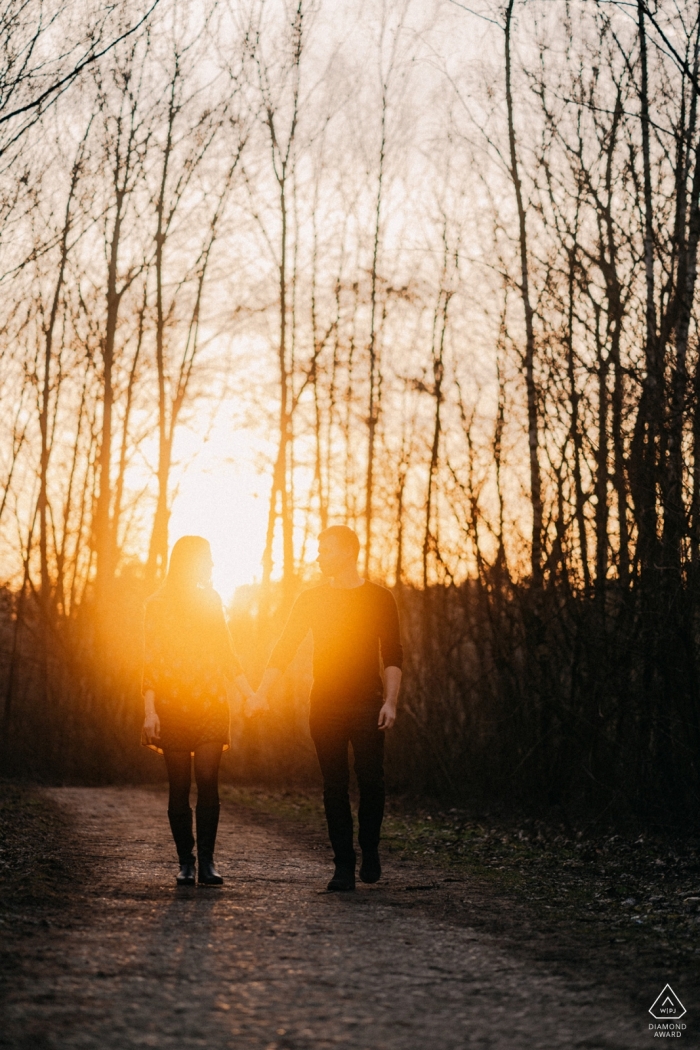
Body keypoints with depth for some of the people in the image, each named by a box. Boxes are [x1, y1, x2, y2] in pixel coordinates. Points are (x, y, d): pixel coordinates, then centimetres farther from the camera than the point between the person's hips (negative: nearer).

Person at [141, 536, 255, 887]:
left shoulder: (211, 599, 12)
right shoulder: (158, 604, 1)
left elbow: (226, 653, 19)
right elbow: (150, 661, -1)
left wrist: (250, 694, 10)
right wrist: (150, 710, -10)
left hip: (211, 703, 2)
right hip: (172, 706, -2)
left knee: (207, 780, -13)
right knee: (179, 787, 0)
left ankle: (207, 861, -8)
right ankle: (185, 863, 9)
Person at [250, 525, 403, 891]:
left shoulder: (379, 599, 5)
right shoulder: (311, 600, 10)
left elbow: (392, 656, 3)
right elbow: (284, 648, 7)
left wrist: (390, 701, -9)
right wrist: (261, 693, -3)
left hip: (366, 704, -2)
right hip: (325, 706, 2)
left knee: (370, 780, -8)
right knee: (334, 786, 0)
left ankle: (369, 850, 15)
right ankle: (344, 866, 3)